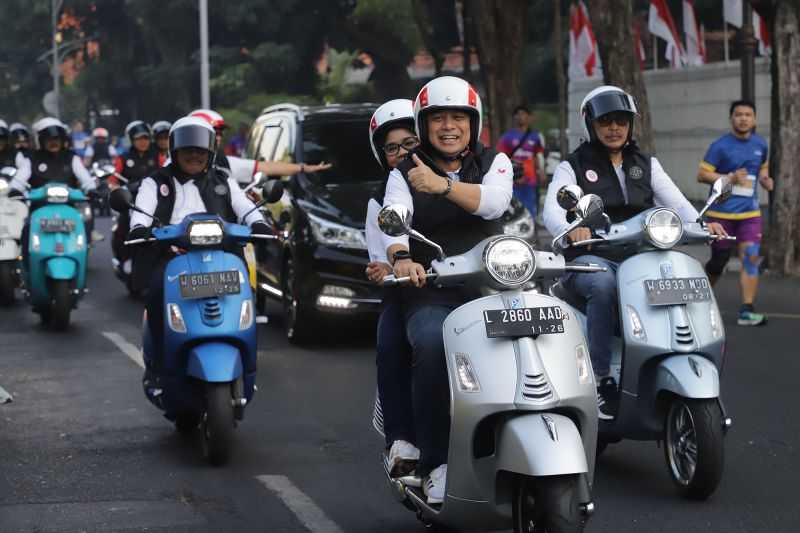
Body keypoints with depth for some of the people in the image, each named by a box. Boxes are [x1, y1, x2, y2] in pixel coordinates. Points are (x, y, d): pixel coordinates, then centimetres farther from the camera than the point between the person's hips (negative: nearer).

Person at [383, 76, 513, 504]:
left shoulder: (494, 163, 15)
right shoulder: (404, 174, 13)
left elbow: (494, 202, -9)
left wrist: (443, 185, -24)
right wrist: (400, 257, -30)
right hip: (430, 294, -1)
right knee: (434, 345, -34)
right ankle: (433, 462, -29)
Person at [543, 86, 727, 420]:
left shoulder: (646, 164, 18)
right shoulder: (573, 167, 7)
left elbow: (676, 203, 3)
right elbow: (552, 210, -11)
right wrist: (570, 229, -36)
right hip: (591, 259, -3)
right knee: (603, 284, -38)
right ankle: (600, 379, -30)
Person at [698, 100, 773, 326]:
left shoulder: (760, 144, 9)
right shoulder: (720, 146, -6)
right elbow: (702, 174, -9)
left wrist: (765, 179, 4)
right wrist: (729, 178, -20)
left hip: (750, 212, 3)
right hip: (722, 212, -3)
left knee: (751, 257, -12)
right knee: (718, 261, 5)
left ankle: (747, 311, -11)